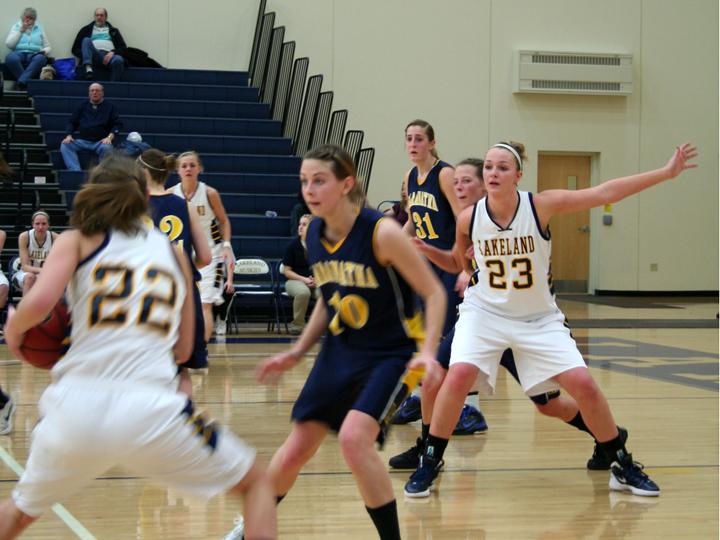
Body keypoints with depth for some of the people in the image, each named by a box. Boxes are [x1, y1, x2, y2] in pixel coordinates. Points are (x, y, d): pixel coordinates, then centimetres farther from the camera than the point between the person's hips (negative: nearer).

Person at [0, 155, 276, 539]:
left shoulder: (78, 240, 11)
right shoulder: (173, 253, 18)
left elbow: (40, 302, -8)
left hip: (76, 407, 0)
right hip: (151, 409, 0)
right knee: (256, 483, 20)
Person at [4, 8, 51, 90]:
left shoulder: (39, 28, 18)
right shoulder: (16, 27, 15)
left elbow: (47, 47, 20)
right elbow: (9, 44, 1)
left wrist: (45, 51, -4)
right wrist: (21, 31, -4)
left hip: (34, 55, 1)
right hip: (19, 54, -1)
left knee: (41, 58, -37)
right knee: (11, 58, -38)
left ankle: (21, 83, -43)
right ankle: (27, 83, -30)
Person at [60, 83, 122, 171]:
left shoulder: (110, 107, 12)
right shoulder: (83, 106, 20)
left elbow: (118, 124, 4)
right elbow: (71, 122, 20)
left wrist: (109, 137, -13)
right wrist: (68, 136, 0)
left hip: (101, 142, -3)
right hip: (82, 141, 3)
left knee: (106, 148, -38)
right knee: (65, 145, -24)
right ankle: (75, 171, -36)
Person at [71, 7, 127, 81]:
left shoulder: (113, 31, 25)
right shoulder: (86, 30, 24)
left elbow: (123, 48, 14)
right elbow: (75, 49, 18)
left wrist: (113, 52, -8)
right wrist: (84, 54, -3)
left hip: (108, 56, 0)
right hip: (94, 56, 0)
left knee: (118, 60, -36)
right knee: (86, 40, -28)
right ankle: (88, 68, -50)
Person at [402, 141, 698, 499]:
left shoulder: (541, 206, -17)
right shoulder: (468, 219, -11)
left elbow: (604, 193, -19)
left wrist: (666, 172, -21)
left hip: (539, 318, 0)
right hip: (485, 312, 0)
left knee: (583, 384, -8)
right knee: (459, 375, -25)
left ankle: (623, 467, 12)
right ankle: (429, 464, -8)